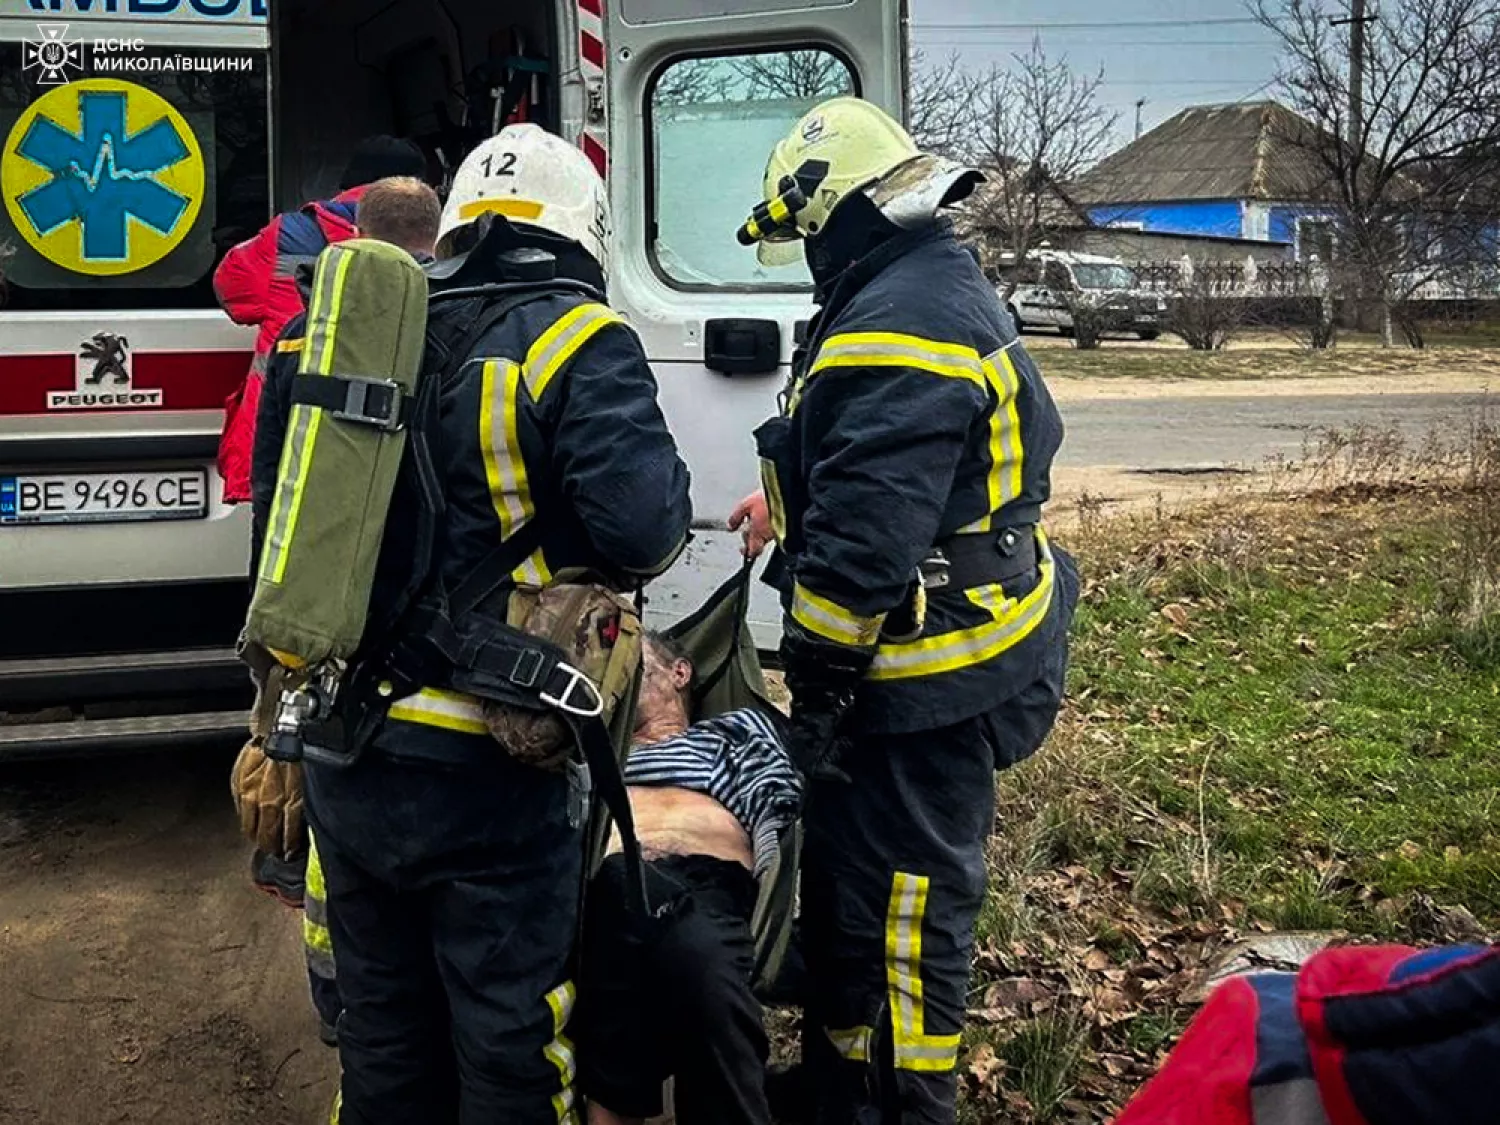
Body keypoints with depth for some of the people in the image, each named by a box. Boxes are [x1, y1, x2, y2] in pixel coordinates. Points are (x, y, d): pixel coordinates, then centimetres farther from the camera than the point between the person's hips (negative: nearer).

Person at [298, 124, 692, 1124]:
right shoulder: (575, 340, -11)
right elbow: (644, 526, -21)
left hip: (339, 751, 6)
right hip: (481, 771, -6)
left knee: (382, 1025, 22)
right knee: (509, 1038, 11)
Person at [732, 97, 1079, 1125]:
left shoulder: (894, 331, -23)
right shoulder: (949, 295, 14)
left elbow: (864, 543, -27)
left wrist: (817, 684, -19)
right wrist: (787, 500, 33)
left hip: (924, 680, -11)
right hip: (962, 653, 11)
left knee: (897, 903, 1)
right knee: (853, 873, 23)